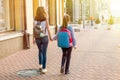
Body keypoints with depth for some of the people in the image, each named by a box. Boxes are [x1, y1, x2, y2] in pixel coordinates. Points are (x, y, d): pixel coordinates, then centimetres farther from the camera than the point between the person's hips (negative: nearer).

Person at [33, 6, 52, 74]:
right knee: (44, 53, 4)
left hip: (38, 38, 3)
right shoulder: (45, 19, -9)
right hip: (44, 38, -3)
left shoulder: (35, 20, -2)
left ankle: (40, 65, 25)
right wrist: (50, 37, 5)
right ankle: (44, 69, 4)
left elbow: (34, 30, -3)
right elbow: (48, 29, -9)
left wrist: (34, 39, 6)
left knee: (40, 51, 26)